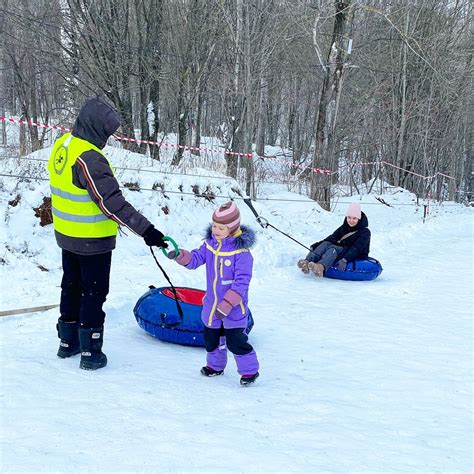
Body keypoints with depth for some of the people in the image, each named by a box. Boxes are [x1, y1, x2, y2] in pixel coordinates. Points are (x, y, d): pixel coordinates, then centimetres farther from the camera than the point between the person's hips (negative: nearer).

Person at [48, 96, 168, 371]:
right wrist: (146, 230, -32)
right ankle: (91, 353, 14)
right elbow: (112, 203, -32)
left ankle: (68, 343, 34)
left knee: (72, 288, 21)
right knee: (94, 294, 5)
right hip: (93, 241, -8)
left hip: (67, 235, 9)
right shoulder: (88, 158, -27)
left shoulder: (62, 145, 1)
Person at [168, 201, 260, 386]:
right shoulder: (210, 243, -1)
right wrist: (180, 255, -18)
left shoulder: (241, 251, -21)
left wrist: (227, 305, -27)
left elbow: (241, 282, -23)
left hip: (234, 309, -7)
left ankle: (249, 369, 16)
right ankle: (215, 365, 42)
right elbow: (195, 259, 4)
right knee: (211, 338, 21)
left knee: (235, 341, -2)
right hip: (211, 304, 7)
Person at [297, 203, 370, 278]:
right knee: (325, 244, -21)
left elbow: (356, 248, -21)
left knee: (333, 248, -33)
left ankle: (320, 267, -64)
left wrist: (345, 260, -38)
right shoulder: (344, 228, 13)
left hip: (357, 258, -6)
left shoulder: (365, 232, -7)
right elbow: (332, 238, 3)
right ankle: (307, 262, -46)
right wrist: (316, 245, -13)